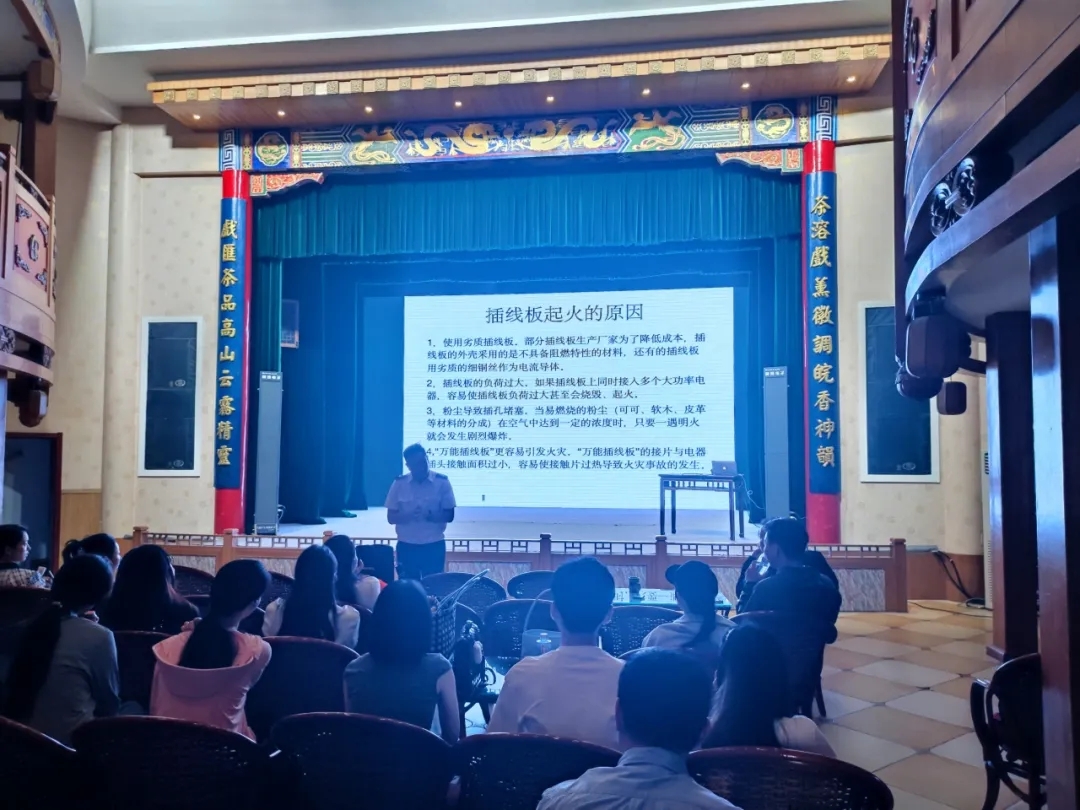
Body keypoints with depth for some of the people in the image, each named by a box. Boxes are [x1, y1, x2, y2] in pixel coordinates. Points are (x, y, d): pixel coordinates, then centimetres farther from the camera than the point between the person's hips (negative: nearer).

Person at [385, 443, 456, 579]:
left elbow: (449, 516, -4)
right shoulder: (399, 484, -2)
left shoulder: (442, 482, -5)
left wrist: (430, 516, -23)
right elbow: (391, 517, -1)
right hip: (406, 546, 1)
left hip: (434, 546, -1)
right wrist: (409, 515, -21)